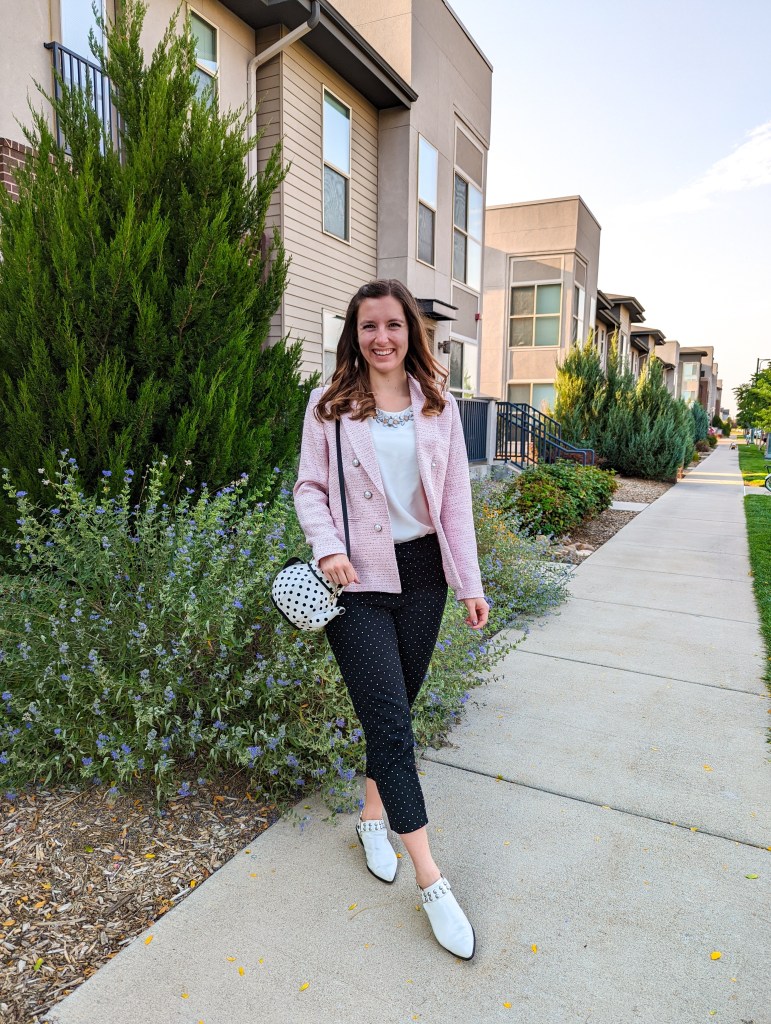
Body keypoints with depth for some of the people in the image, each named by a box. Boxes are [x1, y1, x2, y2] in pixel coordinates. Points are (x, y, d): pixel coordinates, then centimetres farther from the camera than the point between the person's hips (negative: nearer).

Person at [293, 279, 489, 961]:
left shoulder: (438, 404, 5)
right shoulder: (330, 405, -1)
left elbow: (455, 497, 4)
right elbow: (309, 486, 3)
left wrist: (470, 584, 1)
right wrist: (326, 547, -16)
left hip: (421, 573, 3)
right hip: (357, 578, -3)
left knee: (397, 706, 13)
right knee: (390, 719, -4)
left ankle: (373, 815, 39)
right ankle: (431, 881, 7)